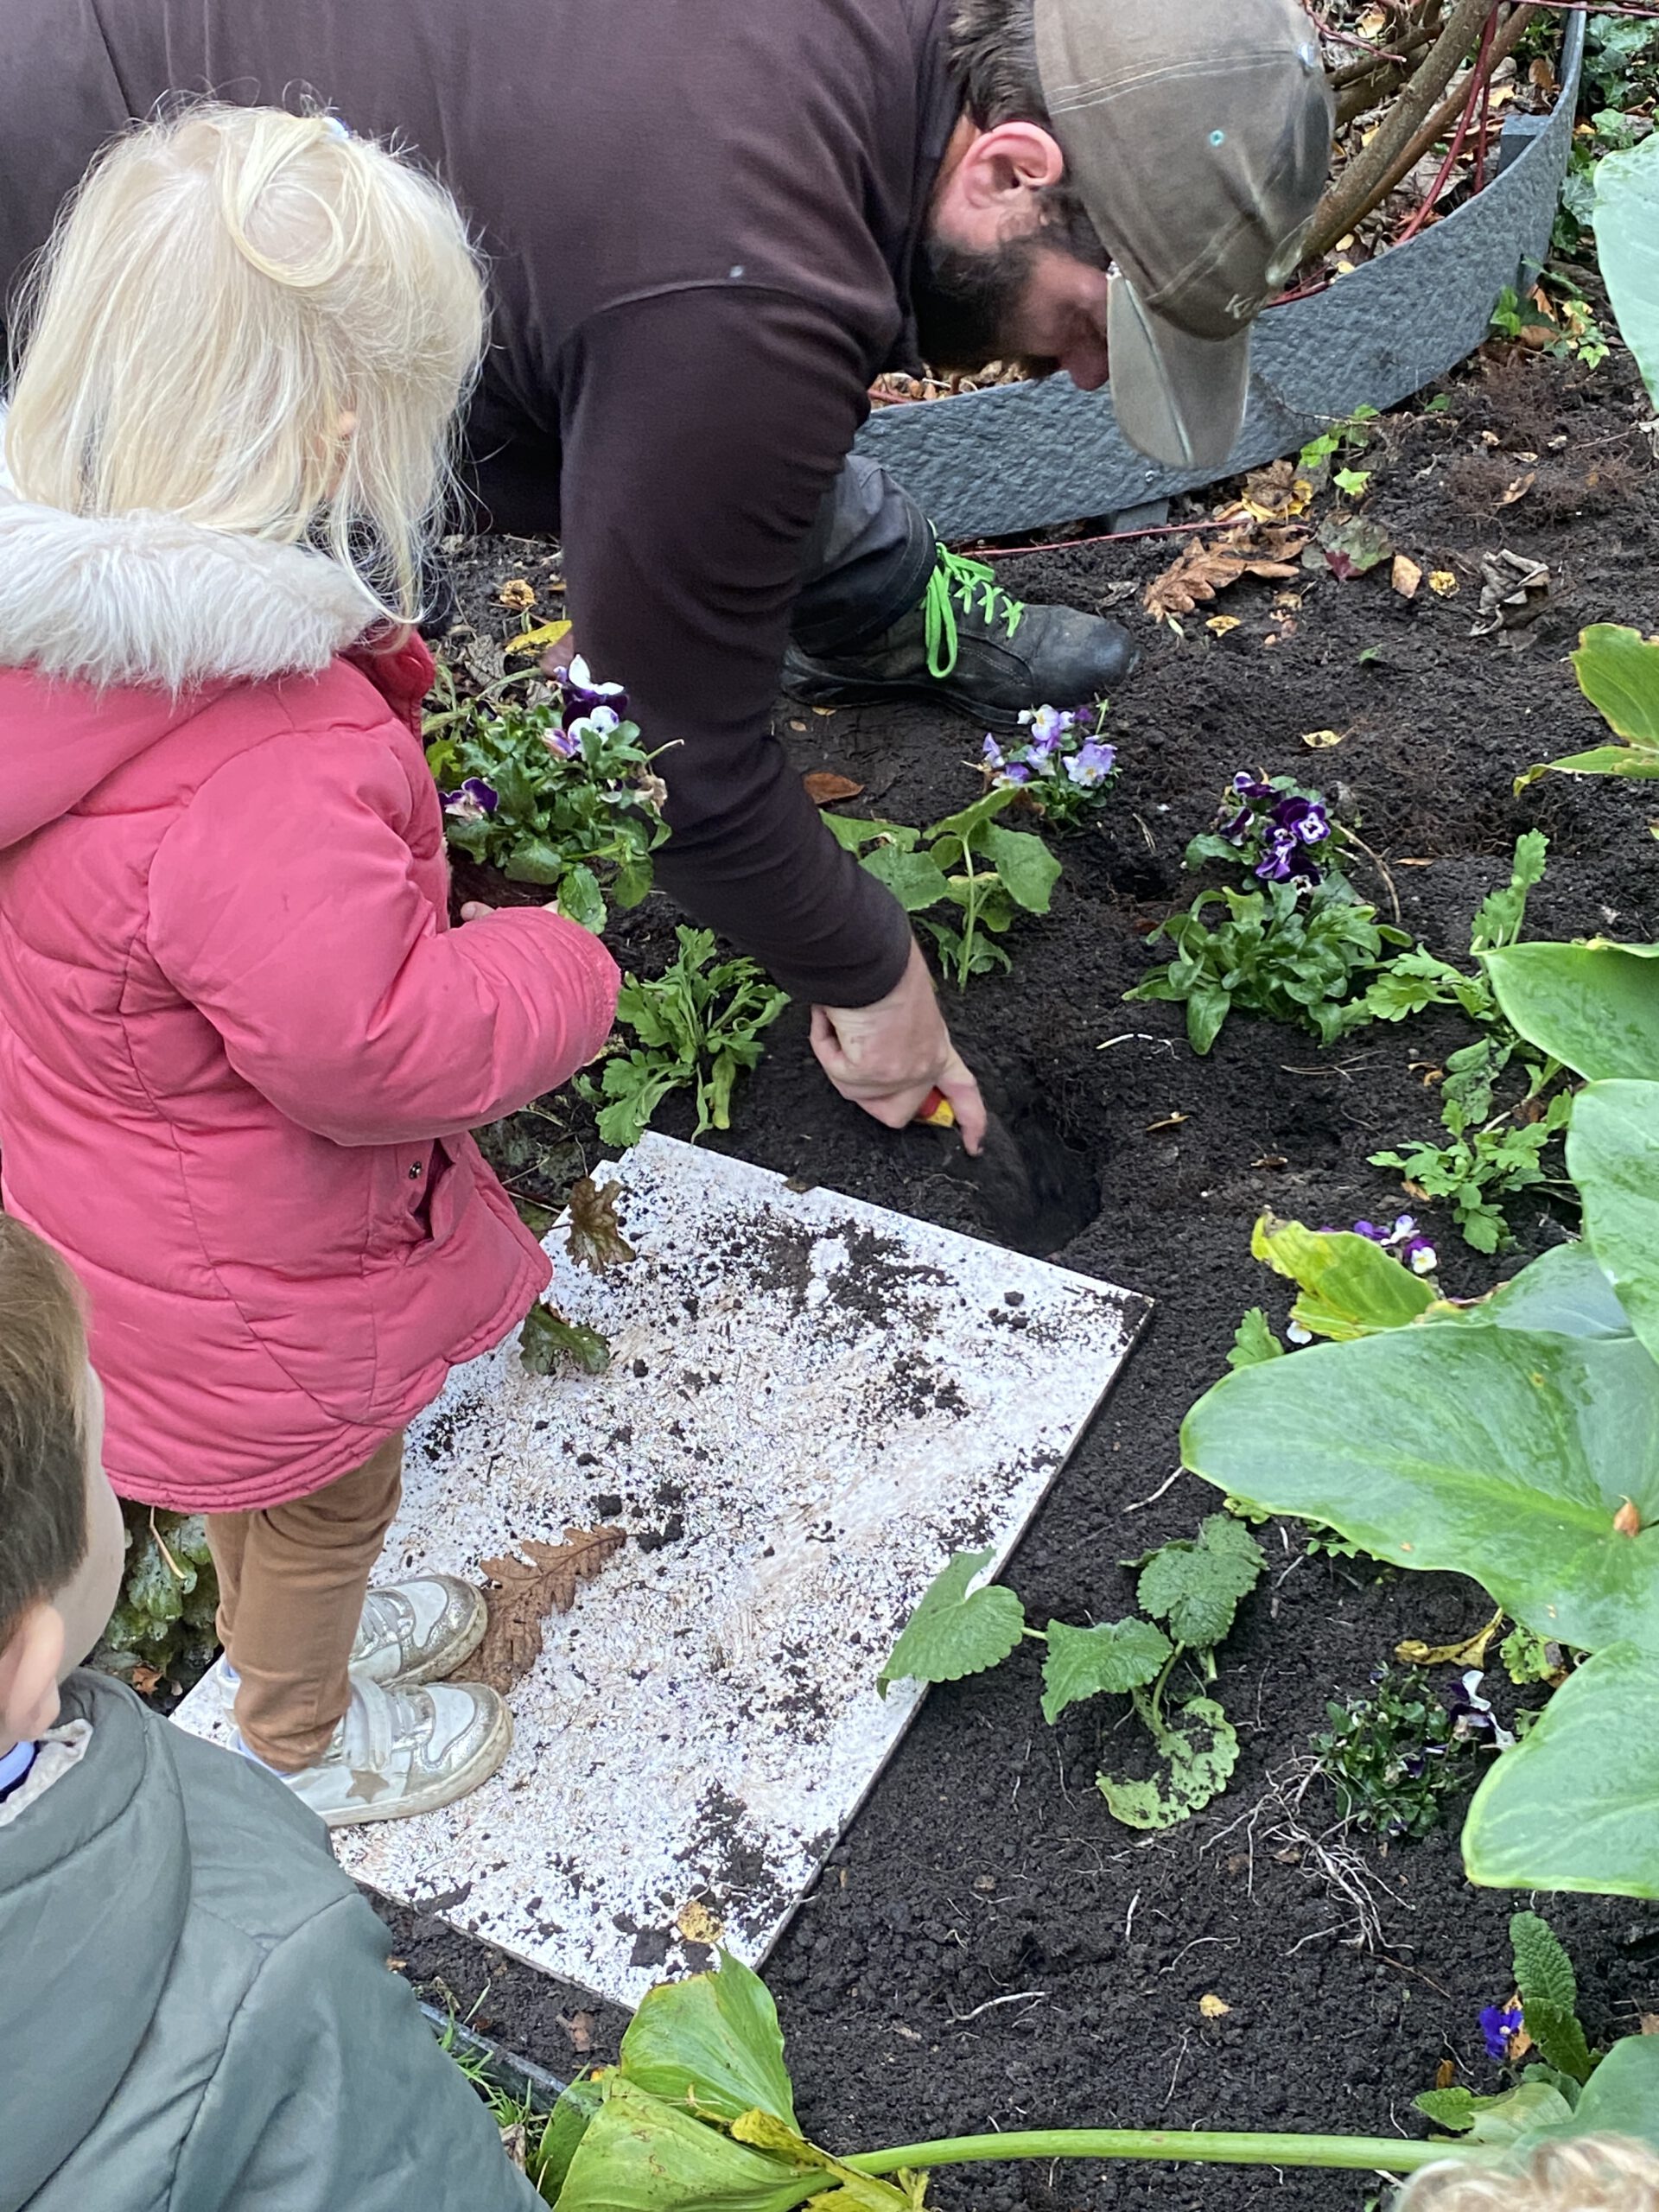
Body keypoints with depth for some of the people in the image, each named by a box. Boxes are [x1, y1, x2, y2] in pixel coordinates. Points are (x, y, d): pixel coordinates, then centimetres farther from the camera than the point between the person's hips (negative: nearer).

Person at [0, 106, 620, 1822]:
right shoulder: (274, 754, -42)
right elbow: (363, 1047, -34)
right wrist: (557, 975, -18)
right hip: (248, 1265, -7)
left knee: (261, 1469, 35)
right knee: (323, 1489, 24)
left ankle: (287, 1621, 63)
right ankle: (304, 1738, 52)